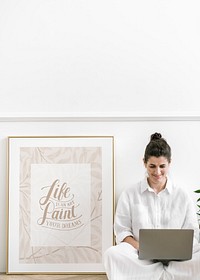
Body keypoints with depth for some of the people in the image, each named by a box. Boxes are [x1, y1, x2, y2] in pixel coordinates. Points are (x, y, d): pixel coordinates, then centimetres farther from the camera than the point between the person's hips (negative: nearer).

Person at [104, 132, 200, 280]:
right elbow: (122, 230, 5)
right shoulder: (129, 194, 8)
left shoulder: (183, 196, 10)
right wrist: (139, 246, -15)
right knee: (112, 254, -33)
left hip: (175, 258, 0)